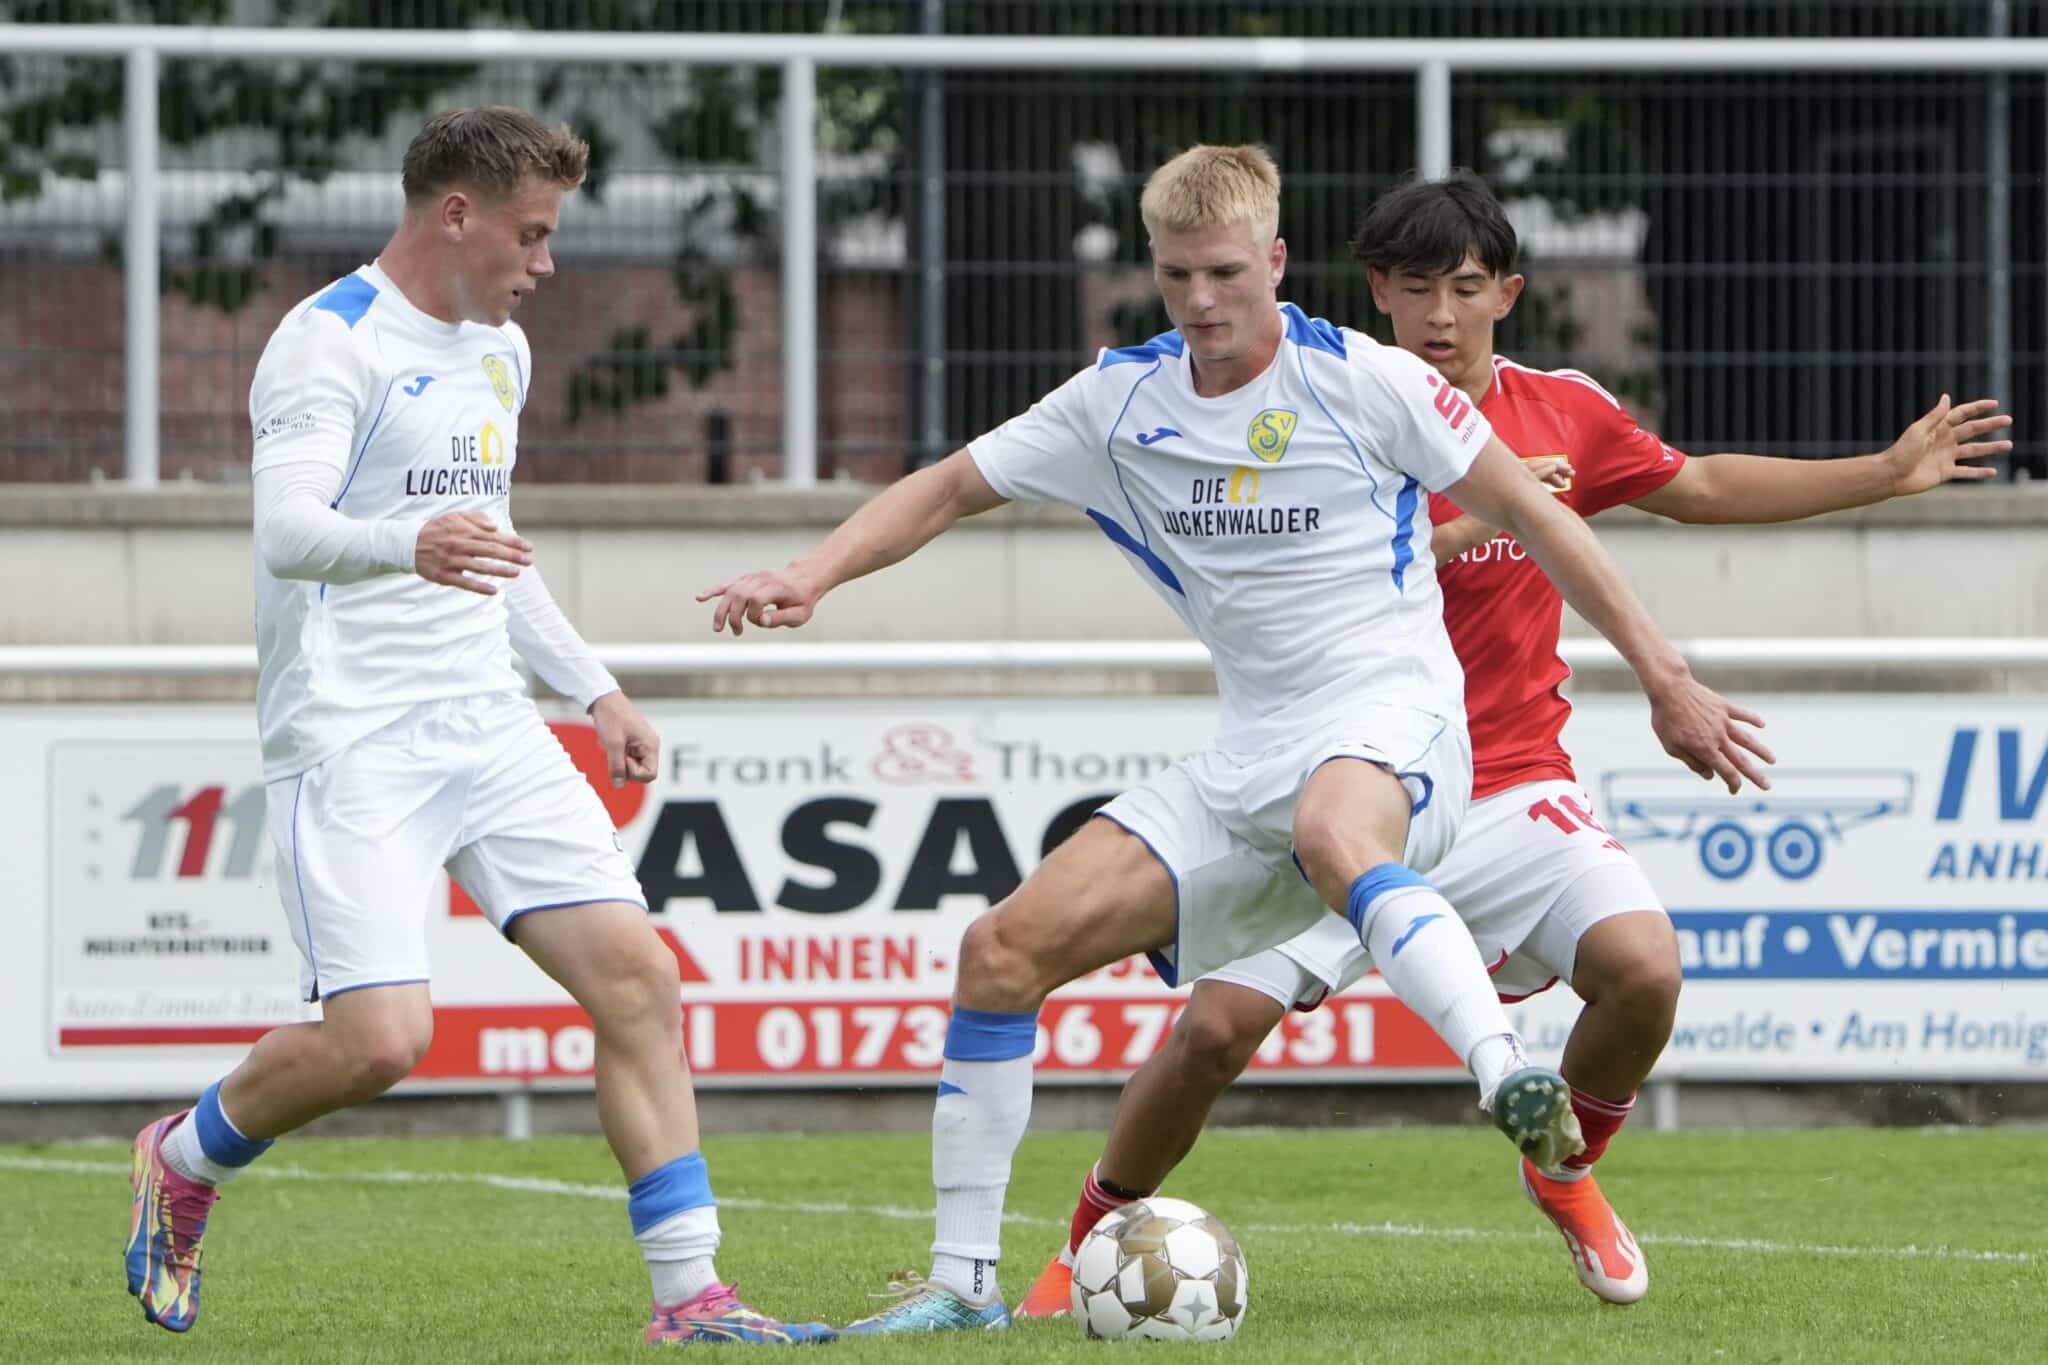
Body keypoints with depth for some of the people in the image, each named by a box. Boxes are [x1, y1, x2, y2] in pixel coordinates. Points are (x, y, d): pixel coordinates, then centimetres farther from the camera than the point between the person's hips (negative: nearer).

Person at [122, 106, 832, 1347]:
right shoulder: (332, 344, -11)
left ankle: (691, 1293, -2)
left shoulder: (501, 350, 17)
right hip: (353, 740, -8)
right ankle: (183, 1162, 13)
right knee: (379, 1039, -17)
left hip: (488, 730, 8)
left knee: (637, 976, -6)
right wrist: (409, 546, -46)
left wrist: (592, 687, 26)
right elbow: (288, 532, -26)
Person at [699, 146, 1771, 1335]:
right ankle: (962, 1278, 4)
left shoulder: (1362, 381, -7)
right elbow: (947, 491, 14)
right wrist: (808, 578, -3)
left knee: (1330, 830, -44)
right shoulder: (1120, 403, 7)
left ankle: (1512, 1080, -59)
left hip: (1392, 718, -6)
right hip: (1250, 755, 6)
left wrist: (1665, 681, -2)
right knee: (1004, 952, -4)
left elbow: (1532, 515, -1)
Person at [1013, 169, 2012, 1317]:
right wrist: (1470, 524, -28)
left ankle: (1567, 1171, 10)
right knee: (1215, 1028, -16)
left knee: (1643, 969, -22)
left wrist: (1887, 473, 22)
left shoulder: (1562, 412, 4)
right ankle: (1095, 1242, 10)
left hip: (1513, 789, 2)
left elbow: (1698, 487, 21)